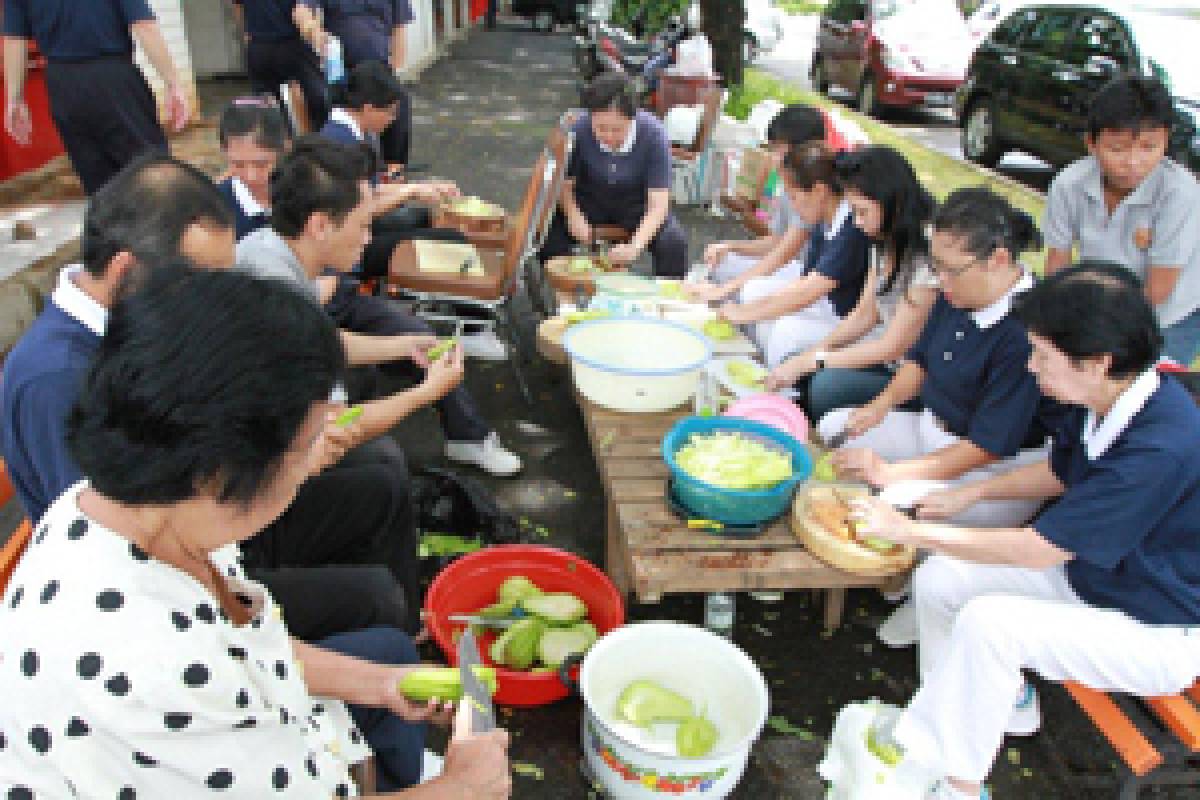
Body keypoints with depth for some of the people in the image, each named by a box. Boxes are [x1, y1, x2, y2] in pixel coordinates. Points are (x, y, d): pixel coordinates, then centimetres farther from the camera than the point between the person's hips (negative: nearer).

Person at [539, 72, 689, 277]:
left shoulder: (653, 134, -26)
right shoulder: (576, 129, -24)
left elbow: (658, 203, -24)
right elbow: (564, 182, -9)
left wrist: (635, 246, -40)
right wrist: (573, 215, -30)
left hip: (637, 205, -1)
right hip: (588, 202, 1)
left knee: (674, 242, -27)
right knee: (547, 234, -25)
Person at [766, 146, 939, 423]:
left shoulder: (928, 254, -25)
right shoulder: (885, 241, 2)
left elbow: (893, 348, -22)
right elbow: (865, 314, 7)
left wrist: (813, 361, -18)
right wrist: (812, 352, -6)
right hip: (886, 353, 8)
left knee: (825, 387, -25)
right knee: (795, 371, -4)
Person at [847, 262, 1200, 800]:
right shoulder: (1102, 400, -8)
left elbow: (1037, 549, -30)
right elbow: (1058, 473, 14)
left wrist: (910, 531, -22)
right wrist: (972, 493, 0)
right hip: (1088, 571, 8)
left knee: (987, 622, -30)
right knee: (939, 579, -5)